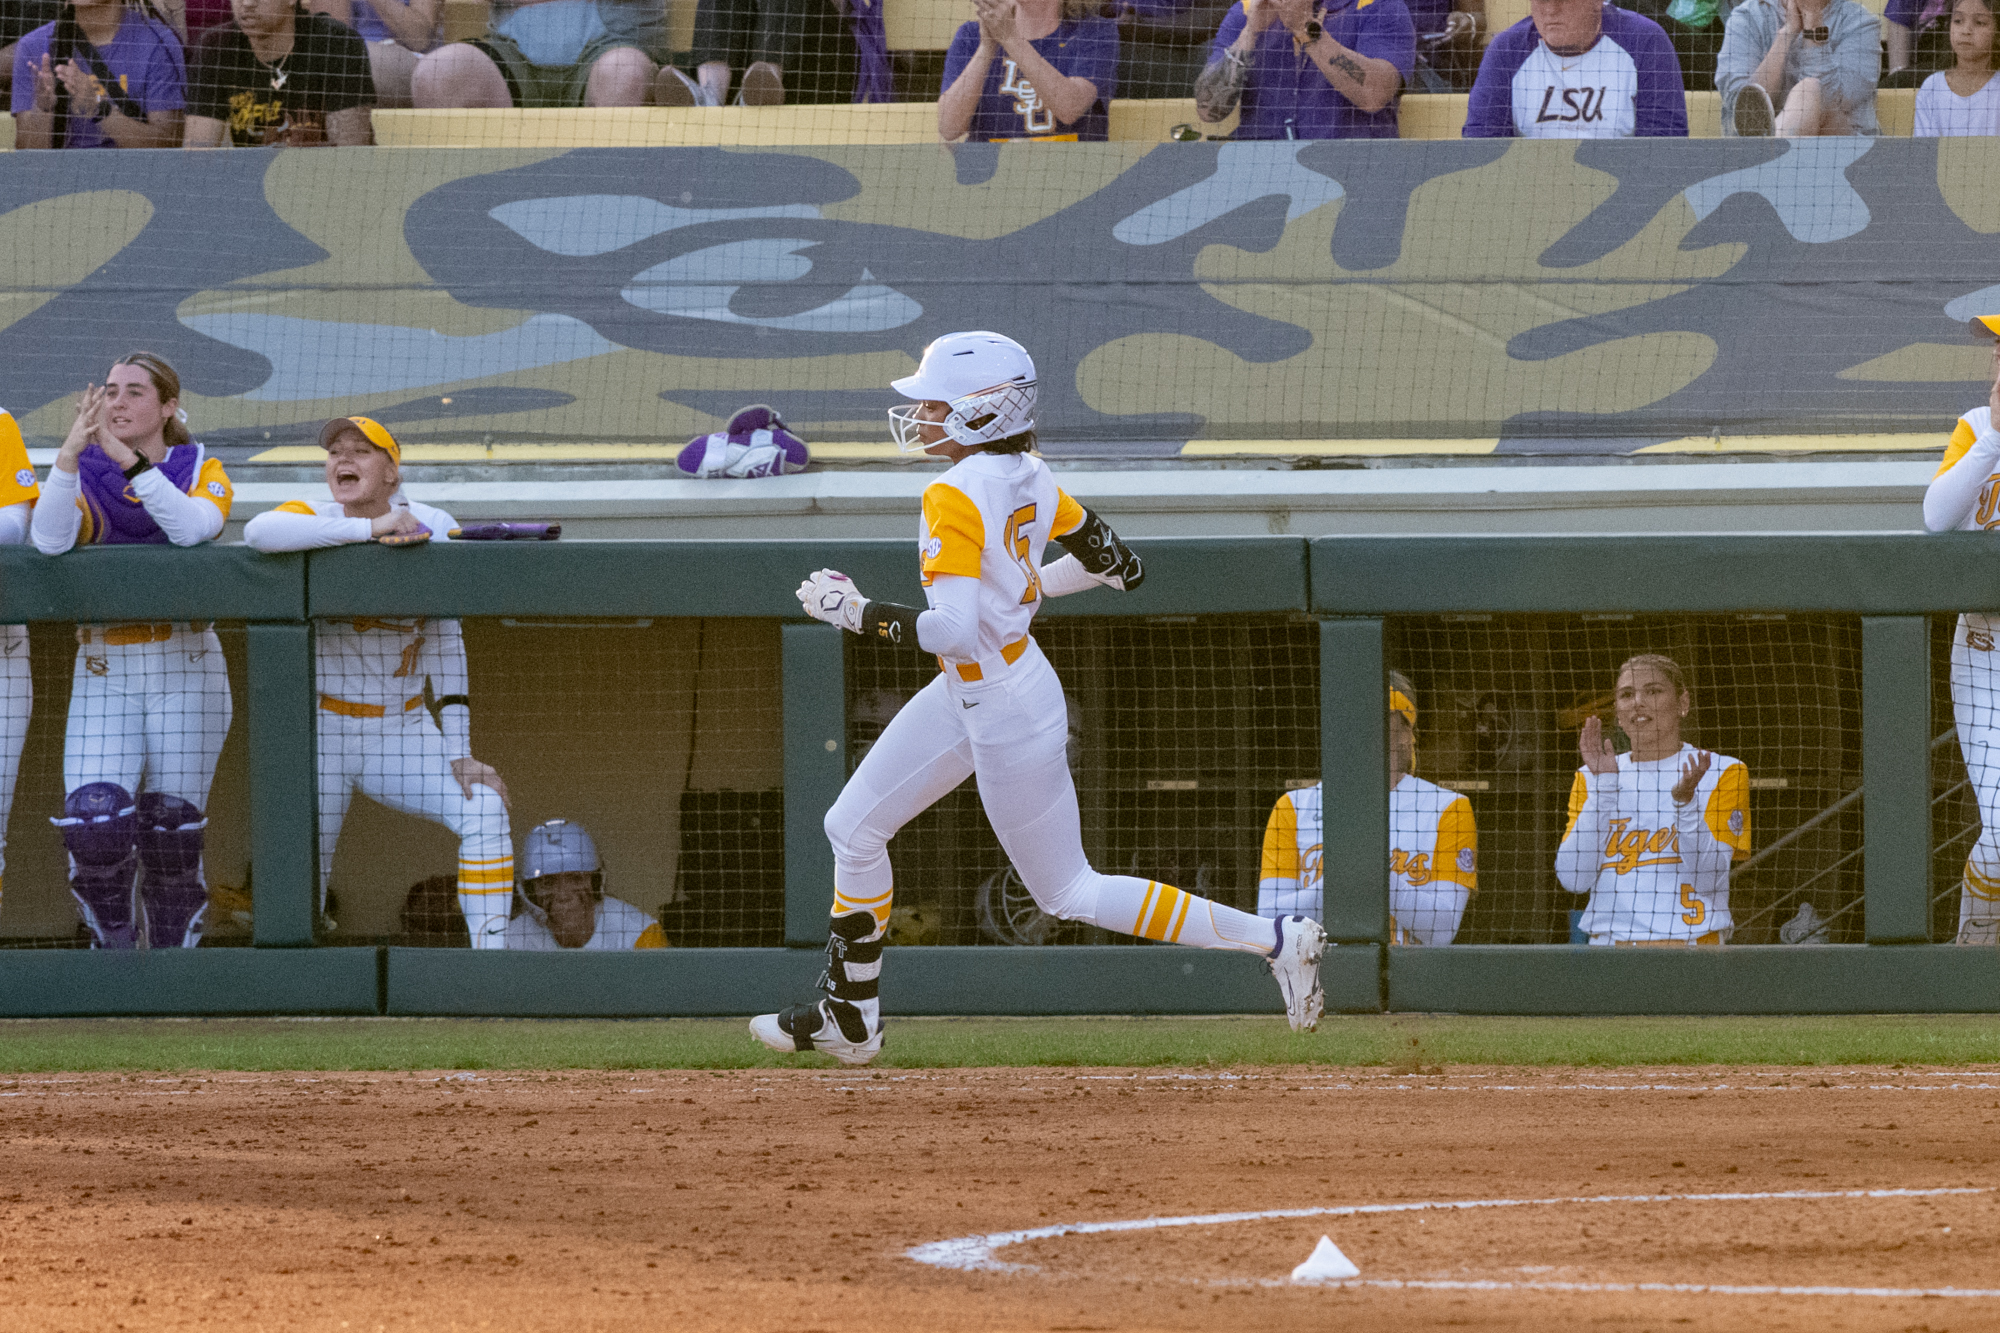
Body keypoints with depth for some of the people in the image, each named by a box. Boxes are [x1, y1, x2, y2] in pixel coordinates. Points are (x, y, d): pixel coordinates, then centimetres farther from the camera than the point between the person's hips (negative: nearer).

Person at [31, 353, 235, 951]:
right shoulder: (87, 479, 6)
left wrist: (129, 460, -26)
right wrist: (70, 452, -25)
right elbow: (50, 539, -14)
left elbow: (194, 527, -19)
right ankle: (114, 948, 7)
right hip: (104, 671, 1)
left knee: (171, 833, 0)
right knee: (92, 827, -13)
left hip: (185, 671, -1)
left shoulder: (201, 473, 4)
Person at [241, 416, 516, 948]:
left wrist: (458, 753, -6)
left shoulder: (433, 528, -2)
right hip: (322, 728, -2)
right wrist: (369, 528, -36)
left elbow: (446, 644, 0)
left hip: (403, 729, 2)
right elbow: (259, 531, -34)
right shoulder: (315, 520, -9)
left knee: (483, 808, -16)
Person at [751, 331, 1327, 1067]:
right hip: (963, 695, 10)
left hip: (1008, 714, -10)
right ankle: (849, 1019, 28)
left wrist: (856, 613, -23)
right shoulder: (1027, 476, -1)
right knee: (852, 831, 15)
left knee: (1070, 892, 4)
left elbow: (956, 630, -35)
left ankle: (1276, 940, 5)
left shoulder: (957, 497, -27)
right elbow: (1117, 565, 8)